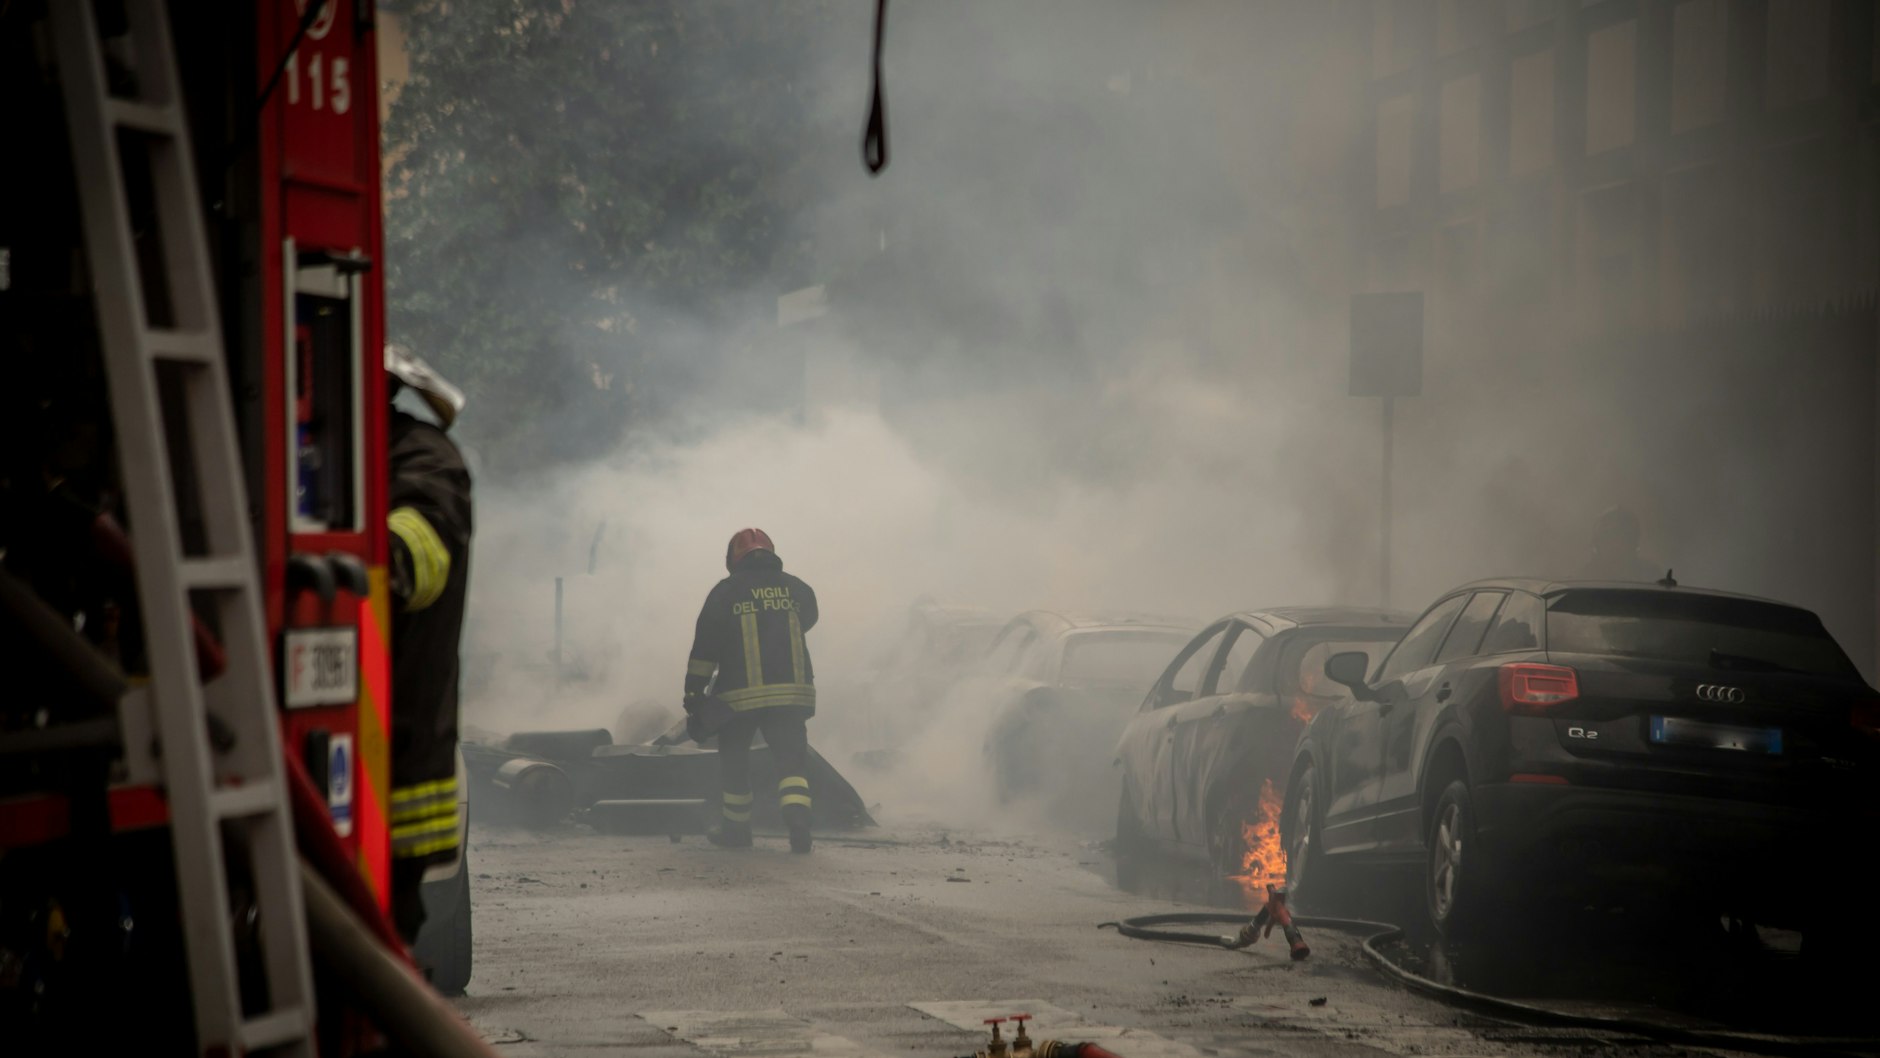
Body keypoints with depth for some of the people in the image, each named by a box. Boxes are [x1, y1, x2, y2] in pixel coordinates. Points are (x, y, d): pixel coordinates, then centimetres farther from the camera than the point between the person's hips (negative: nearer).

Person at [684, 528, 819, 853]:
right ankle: (798, 820, -22)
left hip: (739, 695, -1)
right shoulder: (798, 589, 6)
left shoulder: (726, 592, -1)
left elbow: (705, 646, -2)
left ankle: (737, 829, 22)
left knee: (735, 762, 15)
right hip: (792, 692, 1)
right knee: (792, 760, 0)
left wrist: (694, 690, 1)